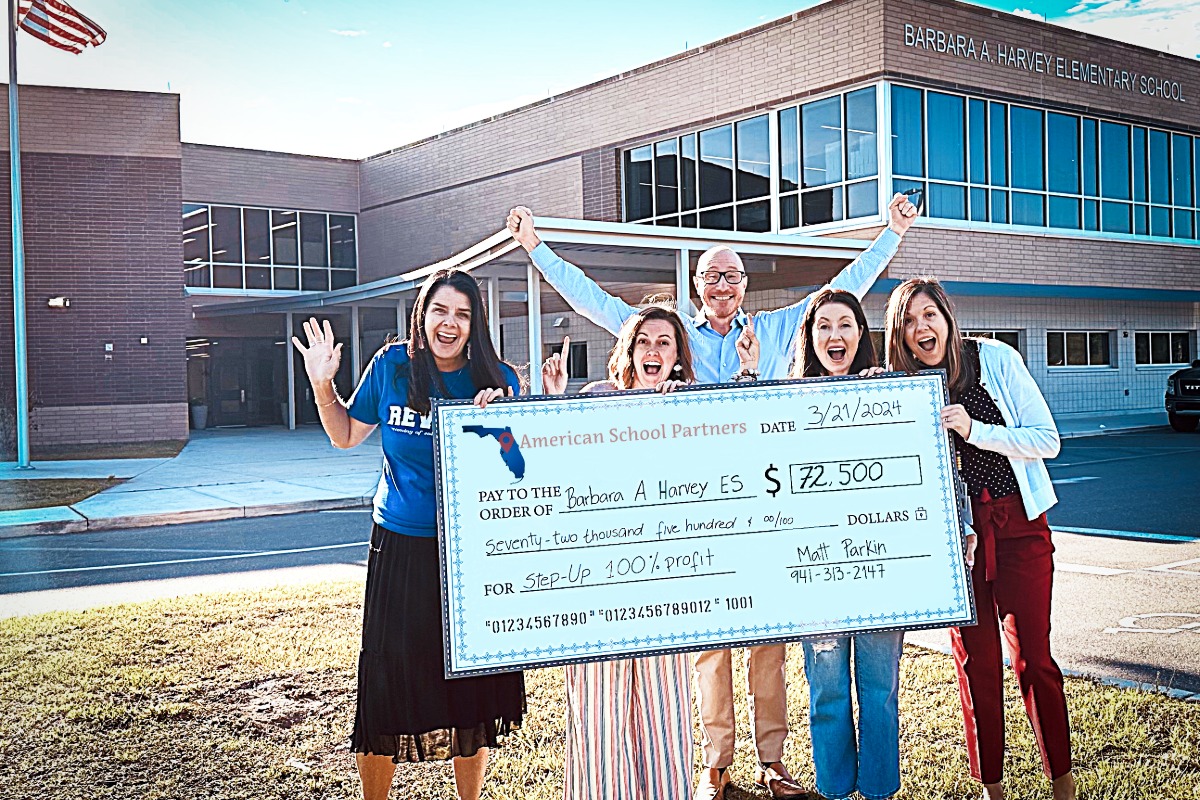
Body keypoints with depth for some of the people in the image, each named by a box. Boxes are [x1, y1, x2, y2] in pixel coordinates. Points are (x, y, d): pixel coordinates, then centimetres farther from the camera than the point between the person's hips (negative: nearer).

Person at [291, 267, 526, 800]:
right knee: (387, 682, 3)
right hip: (401, 547, 0)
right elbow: (347, 436, 11)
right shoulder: (392, 367, -1)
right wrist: (322, 385, -2)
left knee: (473, 680, 10)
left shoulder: (498, 380, -3)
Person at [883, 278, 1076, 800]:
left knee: (1032, 655, -1)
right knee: (974, 658, 5)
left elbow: (1047, 441, -9)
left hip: (1018, 523, -2)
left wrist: (974, 430, -20)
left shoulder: (996, 359, -6)